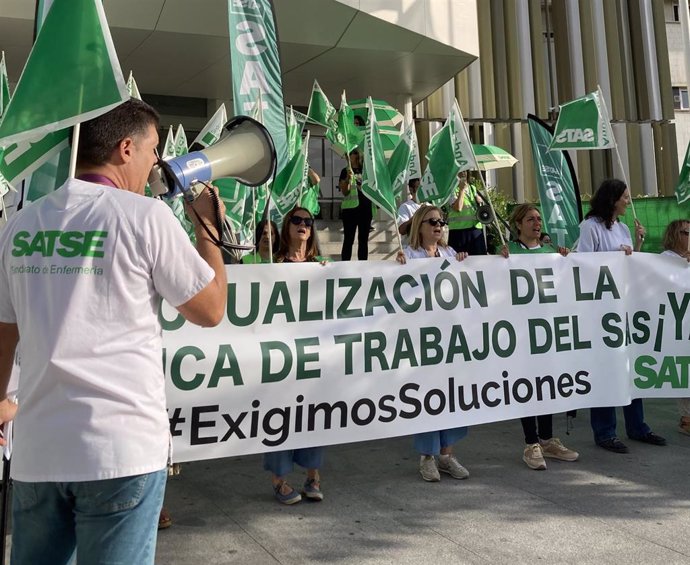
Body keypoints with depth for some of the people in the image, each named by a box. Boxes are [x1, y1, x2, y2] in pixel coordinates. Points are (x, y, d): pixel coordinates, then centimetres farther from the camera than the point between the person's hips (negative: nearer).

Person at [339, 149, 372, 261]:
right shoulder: (346, 171, 0)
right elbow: (344, 192, -8)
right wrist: (348, 178, -22)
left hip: (365, 207, 5)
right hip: (350, 208, -5)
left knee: (363, 239, 8)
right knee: (348, 240, -4)